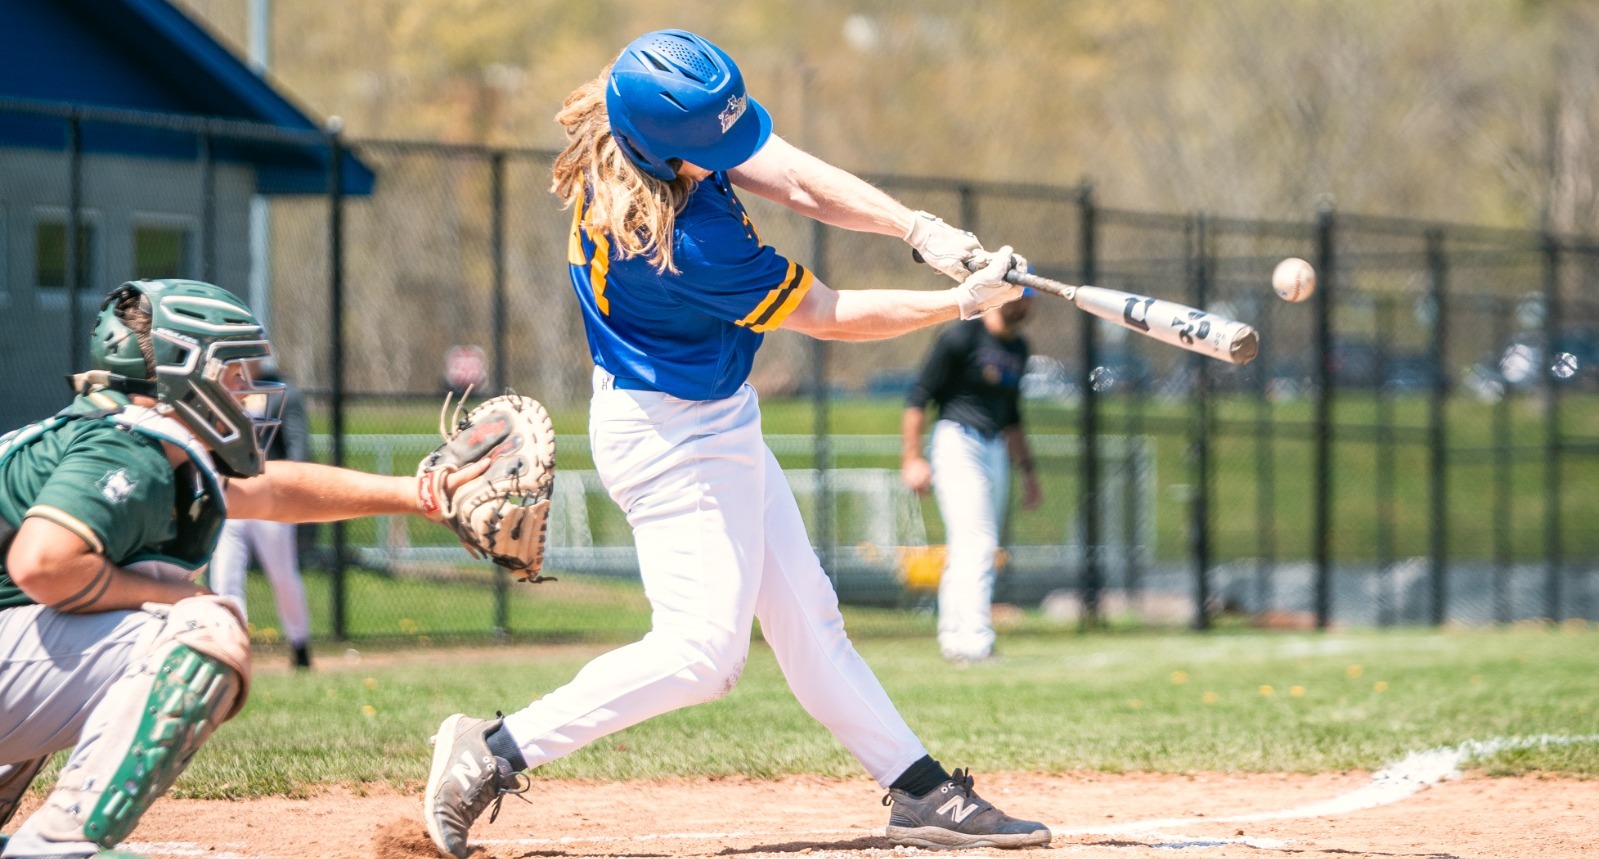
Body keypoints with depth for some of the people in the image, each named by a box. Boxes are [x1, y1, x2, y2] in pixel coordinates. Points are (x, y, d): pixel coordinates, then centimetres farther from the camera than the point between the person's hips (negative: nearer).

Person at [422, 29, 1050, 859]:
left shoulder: (641, 126, -12)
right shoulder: (688, 243, -35)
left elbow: (799, 181, -10)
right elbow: (828, 316, -22)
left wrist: (919, 228, -23)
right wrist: (965, 301, -15)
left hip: (715, 424, 10)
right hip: (676, 439, -10)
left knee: (804, 612, 14)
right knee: (702, 650, -9)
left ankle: (919, 790, 21)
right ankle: (495, 753, -5)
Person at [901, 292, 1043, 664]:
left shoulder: (1018, 347, 15)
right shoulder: (962, 337, -9)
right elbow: (918, 398, -9)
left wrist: (1026, 469, 25)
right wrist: (911, 459, -15)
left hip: (996, 449, 8)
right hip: (957, 442, -8)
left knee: (966, 550, 11)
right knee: (977, 545, -17)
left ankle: (953, 640, 16)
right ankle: (976, 643, -22)